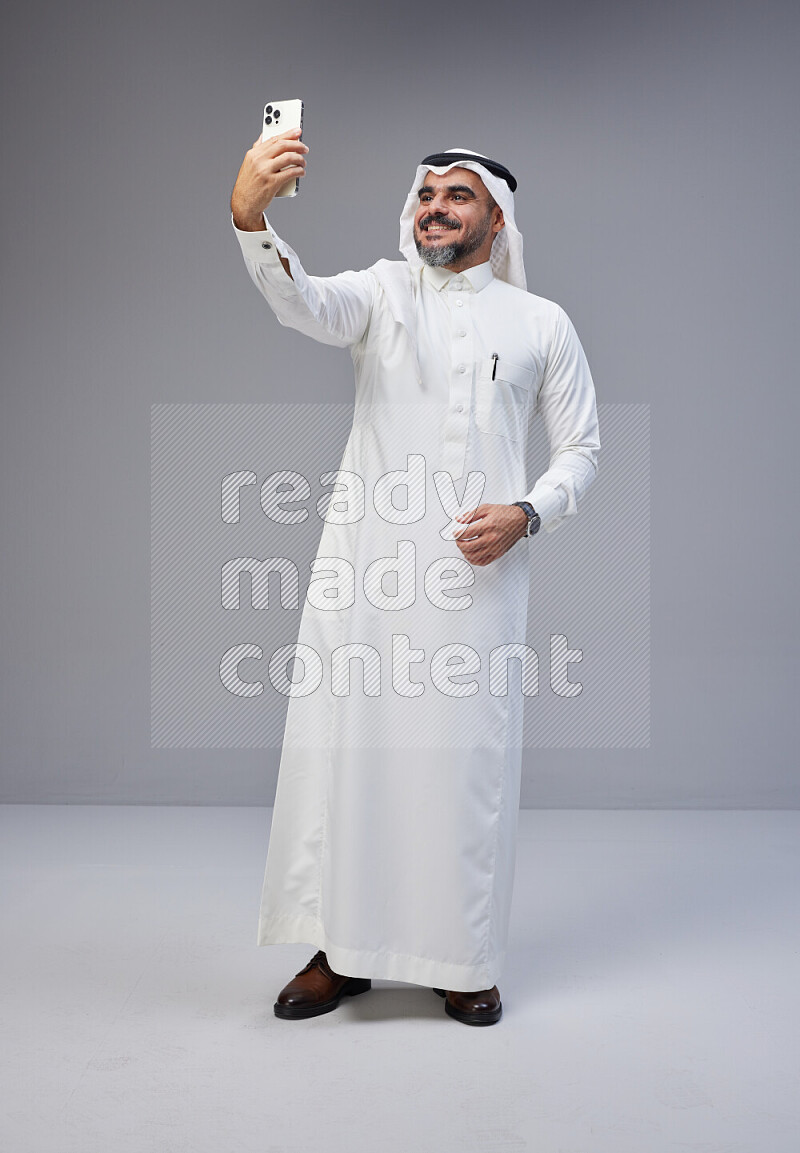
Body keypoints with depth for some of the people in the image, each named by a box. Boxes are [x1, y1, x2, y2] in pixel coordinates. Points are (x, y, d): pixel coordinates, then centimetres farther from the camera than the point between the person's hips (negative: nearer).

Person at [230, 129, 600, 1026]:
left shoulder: (542, 323, 11)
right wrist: (249, 213, -32)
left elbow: (580, 448, 12)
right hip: (362, 564, 1)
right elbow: (302, 302, -13)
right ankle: (341, 950, 18)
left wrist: (527, 514, -7)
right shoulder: (381, 293, 10)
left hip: (477, 574, 0)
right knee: (341, 748, 2)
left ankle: (461, 961, 20)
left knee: (467, 761, 3)